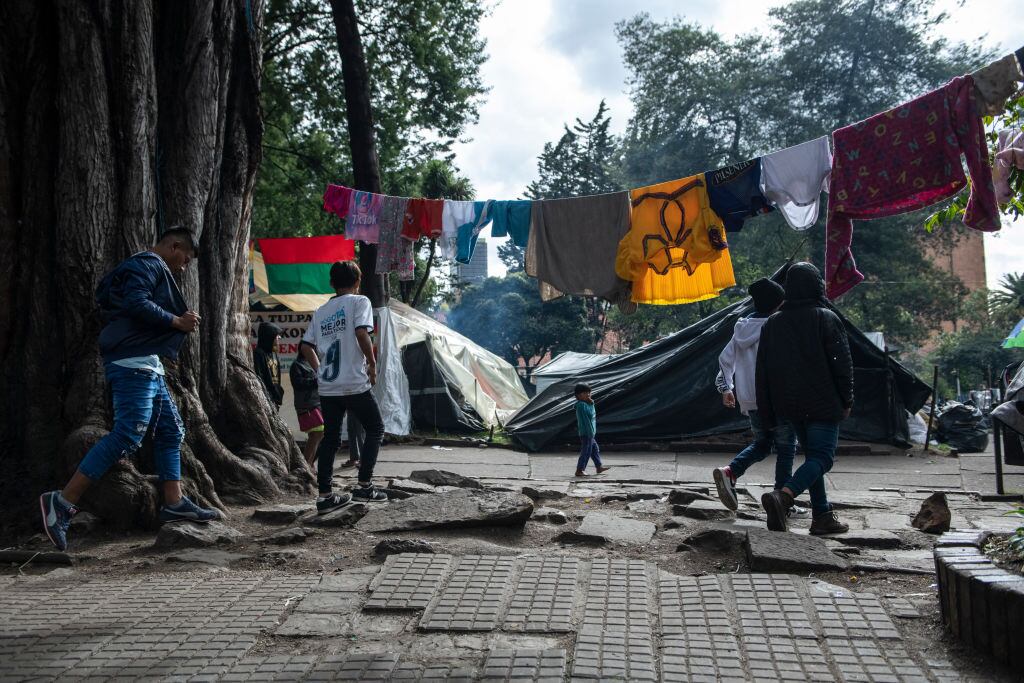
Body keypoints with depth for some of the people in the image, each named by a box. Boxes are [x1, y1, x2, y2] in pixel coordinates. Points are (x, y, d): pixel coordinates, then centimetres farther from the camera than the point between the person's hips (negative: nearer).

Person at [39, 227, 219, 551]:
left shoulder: (150, 269, 26)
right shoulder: (149, 264, -6)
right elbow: (136, 304, -22)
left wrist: (181, 321, 13)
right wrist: (178, 322, -11)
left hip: (147, 366, 11)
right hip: (133, 363, -11)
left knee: (171, 431, 11)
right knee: (128, 433, -17)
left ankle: (174, 503, 13)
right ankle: (62, 502, -16)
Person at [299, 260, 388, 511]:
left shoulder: (320, 311, 15)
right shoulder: (359, 302, -2)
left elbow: (306, 346, 11)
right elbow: (361, 332, -18)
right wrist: (372, 363, -7)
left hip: (327, 387, 6)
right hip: (354, 384, -6)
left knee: (330, 438, 11)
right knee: (375, 429, 10)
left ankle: (325, 495, 9)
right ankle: (364, 486, 4)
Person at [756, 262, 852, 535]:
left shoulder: (772, 323, 7)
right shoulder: (827, 319, -7)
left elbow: (762, 372, 6)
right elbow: (842, 364, -9)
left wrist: (767, 415, 11)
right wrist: (846, 401, 3)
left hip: (789, 406, 6)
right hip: (822, 405, -5)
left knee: (812, 455, 17)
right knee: (821, 457, -4)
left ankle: (822, 515, 16)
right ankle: (783, 495, -26)